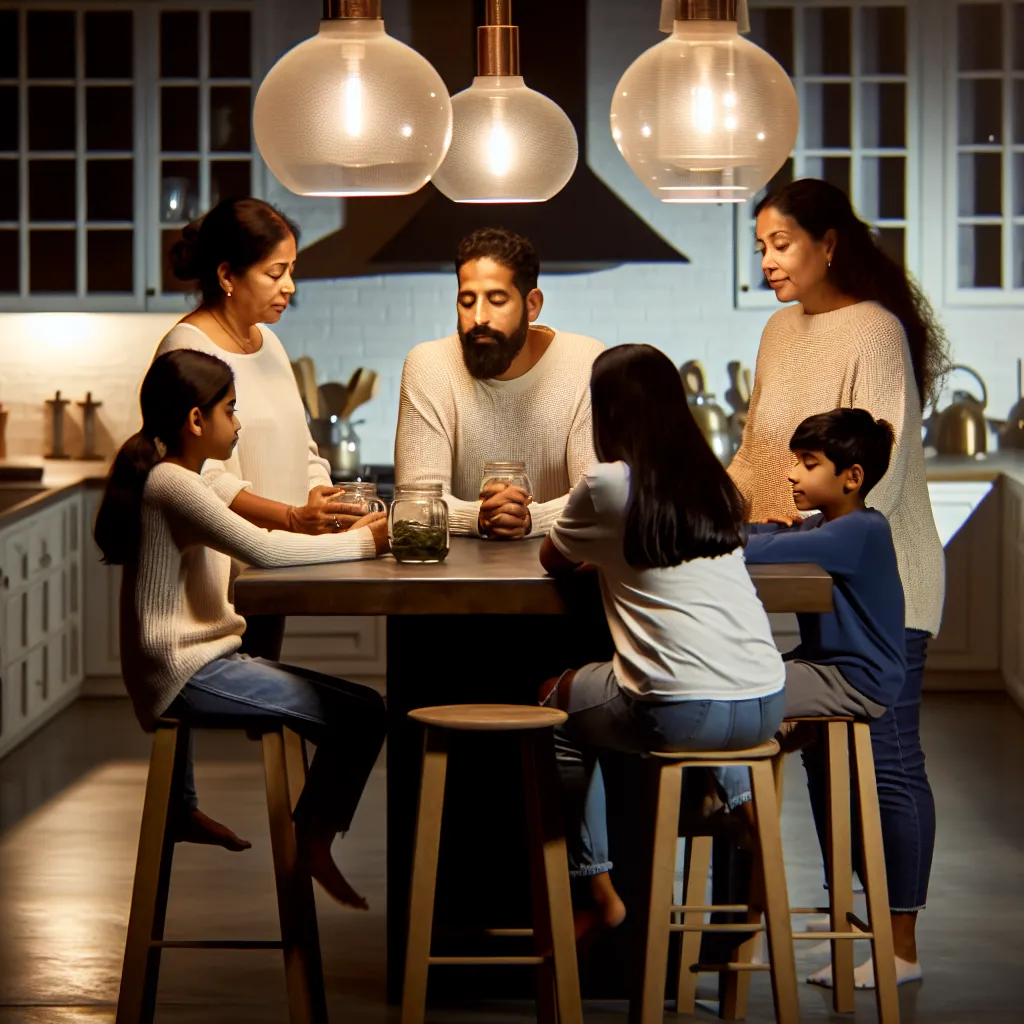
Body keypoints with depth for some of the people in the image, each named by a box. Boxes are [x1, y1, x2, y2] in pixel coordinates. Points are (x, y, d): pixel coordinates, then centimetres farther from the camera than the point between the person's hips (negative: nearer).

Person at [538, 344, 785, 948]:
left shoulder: (609, 485, -4)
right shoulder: (715, 483, 11)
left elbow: (552, 560, 15)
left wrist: (597, 552, 32)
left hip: (682, 715, -6)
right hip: (766, 707, 6)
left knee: (557, 705, 26)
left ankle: (598, 893, 25)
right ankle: (731, 792, 25)